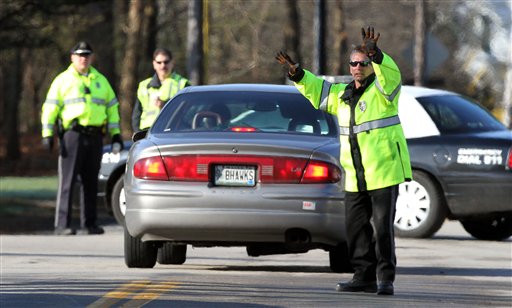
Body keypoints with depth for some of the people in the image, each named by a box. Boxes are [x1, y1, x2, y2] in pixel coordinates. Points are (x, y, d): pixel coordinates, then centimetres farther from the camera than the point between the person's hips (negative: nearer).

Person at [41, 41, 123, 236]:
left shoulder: (100, 81, 19)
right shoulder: (63, 80, 6)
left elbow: (112, 107, 22)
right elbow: (50, 108, 2)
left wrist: (115, 133, 13)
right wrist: (47, 134, -8)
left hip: (95, 137, 4)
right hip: (72, 134, -4)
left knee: (90, 182, 7)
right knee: (68, 181, -8)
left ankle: (88, 224, 12)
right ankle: (62, 224, -9)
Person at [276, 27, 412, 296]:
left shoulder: (381, 89, -6)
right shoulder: (343, 95, 15)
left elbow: (390, 74, -28)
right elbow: (317, 91, 28)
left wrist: (375, 54, -47)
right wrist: (297, 74, 12)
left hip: (384, 172, -7)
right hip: (355, 179, 7)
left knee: (383, 227, -8)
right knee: (356, 228, 8)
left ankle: (386, 278, -3)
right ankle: (364, 276, 14)